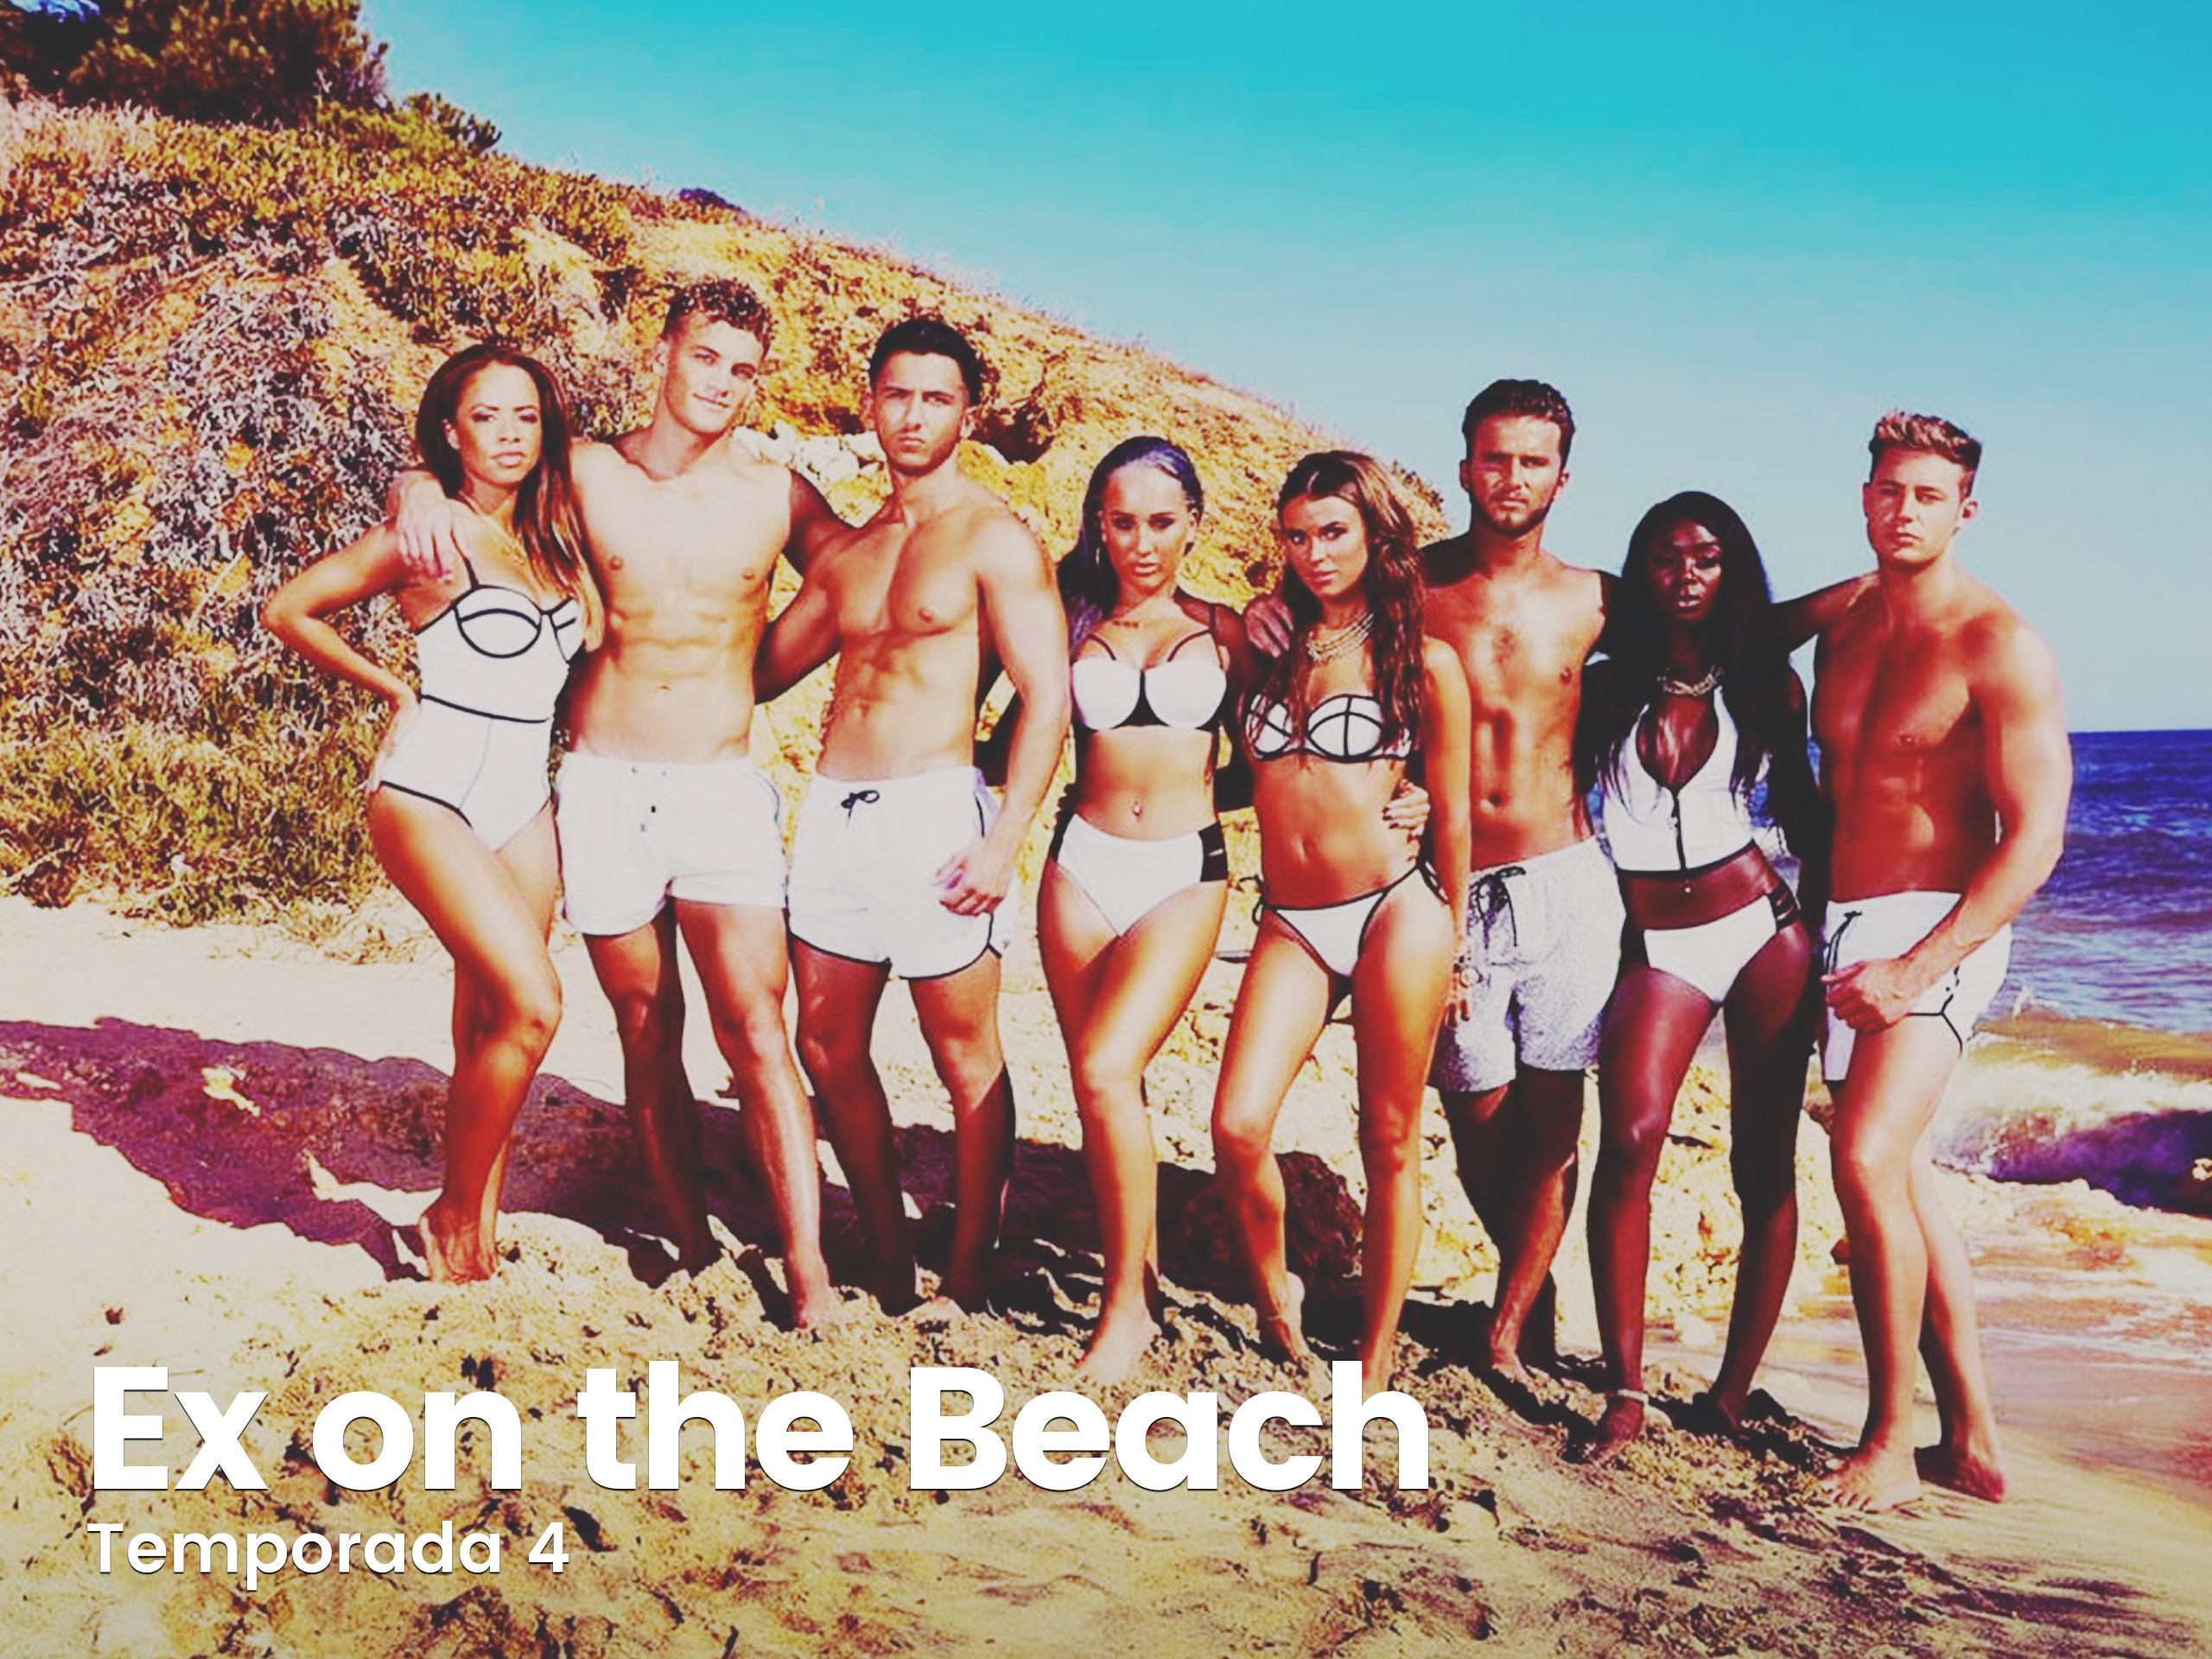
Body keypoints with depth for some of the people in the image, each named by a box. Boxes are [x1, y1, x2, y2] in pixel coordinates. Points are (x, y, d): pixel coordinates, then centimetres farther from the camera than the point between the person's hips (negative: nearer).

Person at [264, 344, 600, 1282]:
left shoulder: (550, 536, 13)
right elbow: (287, 612, -2)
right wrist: (392, 689, 4)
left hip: (524, 799, 6)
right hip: (430, 789, -6)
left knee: (489, 1020, 4)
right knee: (532, 1002, -18)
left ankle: (479, 1233, 12)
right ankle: (454, 1215, -1)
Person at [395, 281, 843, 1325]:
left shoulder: (776, 496, 3)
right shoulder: (585, 476, 3)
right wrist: (421, 494, -6)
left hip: (722, 784, -1)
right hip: (604, 784, 1)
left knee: (753, 1026, -11)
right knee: (648, 1036, 7)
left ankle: (809, 1271, -11)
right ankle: (693, 1251, 18)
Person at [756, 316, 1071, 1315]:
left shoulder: (993, 539, -3)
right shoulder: (846, 553, 17)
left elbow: (1047, 699, -10)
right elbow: (763, 667, 26)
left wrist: (1002, 843, -17)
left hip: (932, 810, -7)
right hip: (833, 809, 7)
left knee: (966, 1056, 1)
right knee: (829, 1046, 9)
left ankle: (966, 1286, 11)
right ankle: (888, 1264, 22)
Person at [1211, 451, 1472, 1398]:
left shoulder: (1424, 663, 2)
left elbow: (1451, 813, 8)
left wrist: (1449, 943, 11)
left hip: (1393, 908, -3)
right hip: (1291, 920, 3)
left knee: (1389, 1140, 3)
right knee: (1238, 1126, -11)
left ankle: (1376, 1361, 14)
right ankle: (1273, 1300, 16)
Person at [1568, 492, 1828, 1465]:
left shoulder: (1765, 685, 6)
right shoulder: (1607, 687, 4)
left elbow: (1802, 812, 13)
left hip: (1762, 929, 1)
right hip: (1656, 946, -1)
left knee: (1764, 1166, 0)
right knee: (1630, 1137, -22)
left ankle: (1734, 1393, 11)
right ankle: (1624, 1394, -17)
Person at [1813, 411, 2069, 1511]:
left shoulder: (1999, 647, -10)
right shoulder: (1842, 633, 11)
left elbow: (2035, 836, -15)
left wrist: (1914, 968, -21)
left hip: (1938, 930, -7)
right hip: (1840, 928, 7)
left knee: (1869, 1160, -22)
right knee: (1902, 1182, 9)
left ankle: (1892, 1441, -10)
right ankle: (1974, 1440, 20)